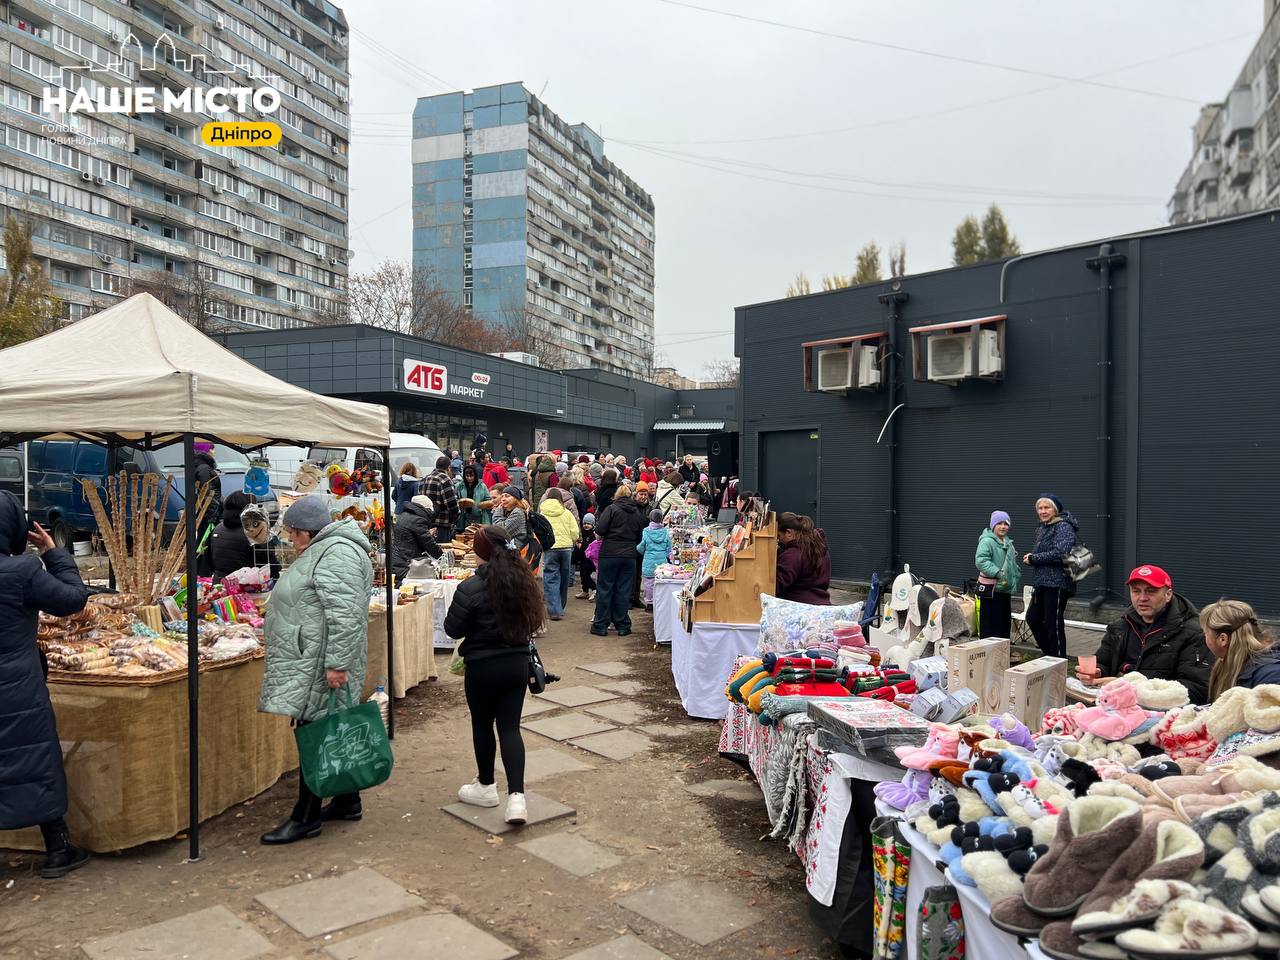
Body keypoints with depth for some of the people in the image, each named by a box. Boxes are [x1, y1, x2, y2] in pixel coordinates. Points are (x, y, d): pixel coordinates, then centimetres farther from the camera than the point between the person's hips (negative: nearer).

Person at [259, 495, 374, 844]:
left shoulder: (337, 554, -18)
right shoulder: (324, 550, 17)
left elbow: (345, 614, -27)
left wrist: (336, 663, -27)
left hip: (320, 668, -11)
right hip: (310, 665, 11)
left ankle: (306, 817, 6)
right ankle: (347, 802, 26)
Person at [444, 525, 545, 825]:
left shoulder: (471, 587, -18)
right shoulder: (523, 580, -1)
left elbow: (453, 629, -11)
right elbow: (532, 620, 11)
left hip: (483, 667, -4)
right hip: (518, 663, 4)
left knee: (483, 726, 15)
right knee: (510, 727, 6)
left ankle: (486, 786, 30)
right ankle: (516, 795, -3)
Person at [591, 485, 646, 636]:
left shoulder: (612, 509, -6)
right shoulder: (638, 513, 10)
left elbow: (599, 532, -13)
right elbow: (639, 538, 16)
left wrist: (601, 537, 7)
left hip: (610, 554, -4)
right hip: (629, 555, 4)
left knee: (604, 589, 4)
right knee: (623, 591, 9)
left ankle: (601, 625, 7)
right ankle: (623, 626, 12)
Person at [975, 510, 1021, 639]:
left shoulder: (1008, 542, 14)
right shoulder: (986, 541, -14)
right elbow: (981, 561, -27)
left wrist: (1016, 574, 15)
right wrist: (997, 573, -32)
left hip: (1005, 589, 9)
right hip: (990, 589, -9)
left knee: (1005, 622, 15)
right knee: (990, 625, -6)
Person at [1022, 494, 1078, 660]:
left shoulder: (1063, 527, -11)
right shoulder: (1043, 529, 17)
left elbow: (1061, 553, -24)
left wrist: (1033, 558, -16)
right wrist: (1030, 558, -1)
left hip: (1057, 583, -9)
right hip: (1042, 582, 10)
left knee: (1053, 624, -3)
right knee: (1033, 618, 15)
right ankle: (1049, 654, 29)